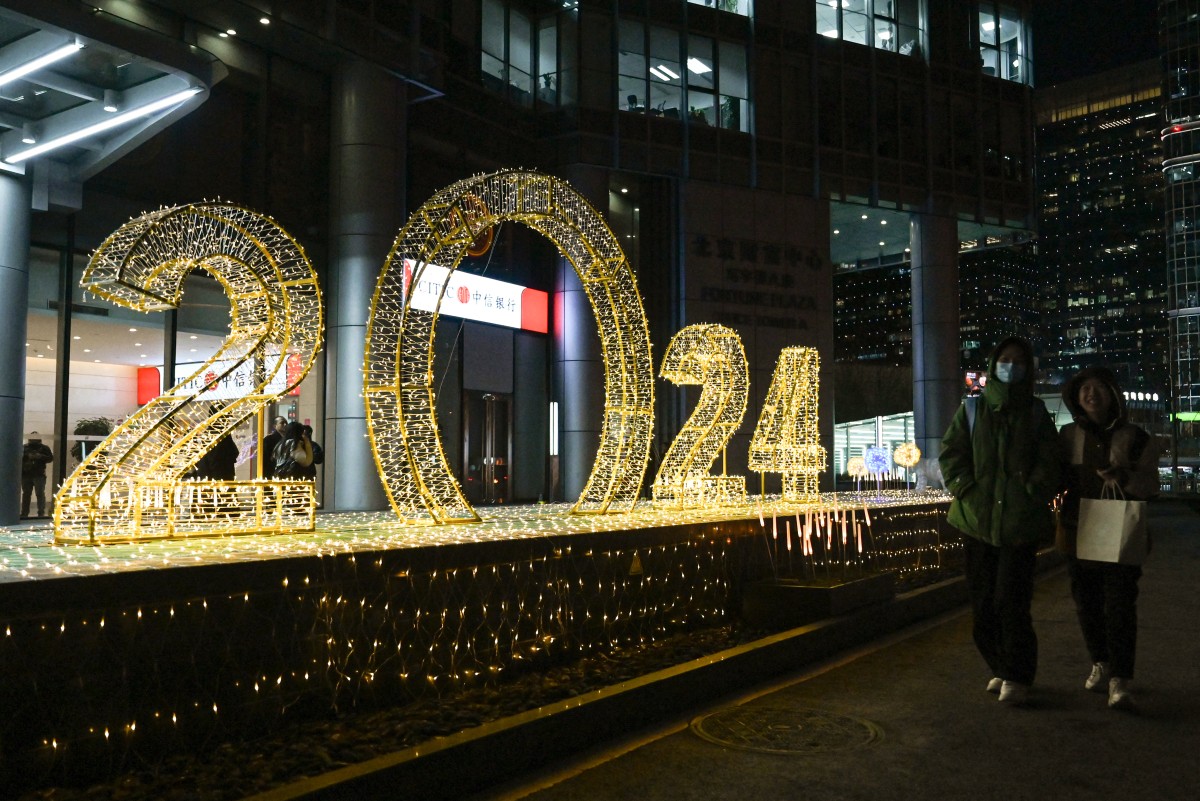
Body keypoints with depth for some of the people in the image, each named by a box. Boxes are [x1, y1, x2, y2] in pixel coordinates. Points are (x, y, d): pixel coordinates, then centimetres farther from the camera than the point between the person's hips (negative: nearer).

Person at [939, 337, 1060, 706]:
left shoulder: (1036, 413, 9)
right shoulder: (971, 409, 9)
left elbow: (1049, 463, 4)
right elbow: (951, 454, 4)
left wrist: (1031, 496, -9)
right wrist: (968, 492, -8)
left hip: (1020, 522, -2)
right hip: (977, 520, 2)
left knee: (1010, 601, -6)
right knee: (982, 601, 6)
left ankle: (1017, 676, 7)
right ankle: (1001, 668, 22)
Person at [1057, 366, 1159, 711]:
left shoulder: (1135, 438, 1)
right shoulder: (1068, 436, 7)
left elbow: (1151, 485, -2)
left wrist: (1124, 478, -20)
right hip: (1079, 532, 3)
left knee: (1120, 605, -8)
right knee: (1086, 603, 10)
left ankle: (1120, 681, -8)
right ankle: (1101, 665, 28)